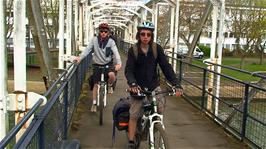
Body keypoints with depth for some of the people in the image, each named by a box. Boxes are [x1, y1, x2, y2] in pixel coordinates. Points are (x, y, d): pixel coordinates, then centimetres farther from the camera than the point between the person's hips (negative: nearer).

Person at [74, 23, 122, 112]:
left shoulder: (111, 42, -10)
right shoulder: (94, 40, -7)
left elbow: (115, 52, -22)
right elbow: (87, 49, -15)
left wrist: (119, 63, -40)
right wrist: (80, 57, -32)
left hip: (108, 63, -1)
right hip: (97, 64, 1)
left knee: (112, 75, -31)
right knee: (96, 84, 3)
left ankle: (110, 85, 4)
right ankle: (94, 103, 17)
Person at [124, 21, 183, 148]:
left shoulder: (157, 49, -7)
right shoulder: (133, 50, -9)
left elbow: (166, 67, -12)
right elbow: (128, 70, -15)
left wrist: (176, 84, -25)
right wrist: (132, 84, -36)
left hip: (153, 85, 1)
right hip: (138, 86, -1)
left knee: (161, 107, -17)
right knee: (133, 115, 0)